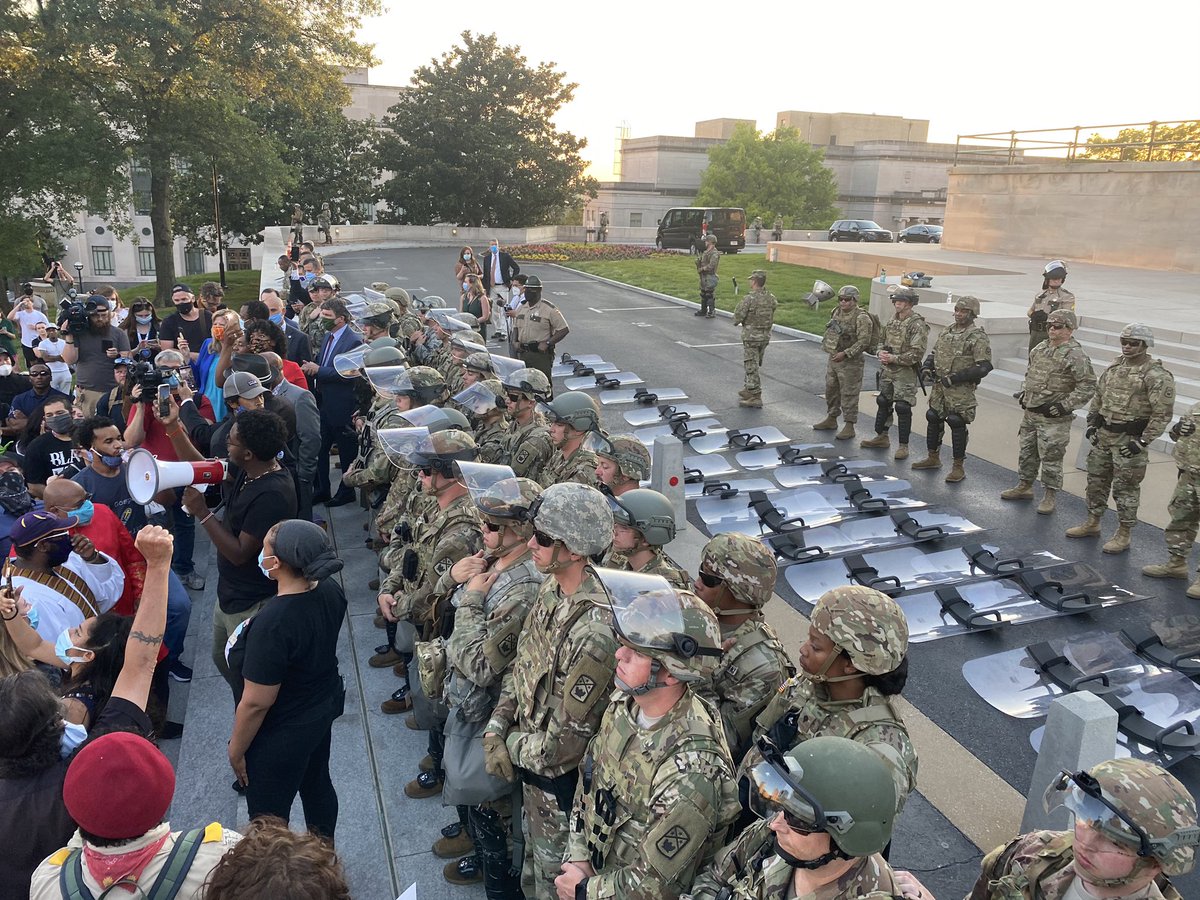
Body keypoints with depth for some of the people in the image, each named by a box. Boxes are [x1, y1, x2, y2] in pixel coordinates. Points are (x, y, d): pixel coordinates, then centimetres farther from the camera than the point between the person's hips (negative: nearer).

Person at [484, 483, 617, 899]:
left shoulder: (594, 633, -35)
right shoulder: (550, 589, -8)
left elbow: (567, 737, -26)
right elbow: (520, 664, 5)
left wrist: (515, 746, -10)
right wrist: (496, 729, -2)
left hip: (560, 776, -7)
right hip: (529, 759, 7)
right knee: (534, 853, 30)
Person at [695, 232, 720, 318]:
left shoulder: (715, 253, -13)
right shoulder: (705, 252, 16)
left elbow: (711, 266, -21)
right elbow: (698, 260, 21)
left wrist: (702, 269, -12)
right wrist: (698, 260, -1)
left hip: (710, 276, -10)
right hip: (703, 276, 10)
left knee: (710, 294, -8)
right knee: (703, 294, 16)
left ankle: (712, 312, -3)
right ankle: (703, 310, 26)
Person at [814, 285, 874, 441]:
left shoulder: (861, 318, -15)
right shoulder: (837, 312, 10)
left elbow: (863, 341, -21)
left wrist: (845, 353, -25)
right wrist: (827, 345, 11)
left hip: (850, 363, -8)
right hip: (833, 359, 8)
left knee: (849, 394, -3)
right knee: (831, 390, 18)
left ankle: (849, 426, 3)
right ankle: (831, 419, 33)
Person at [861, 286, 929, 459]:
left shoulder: (917, 325, -15)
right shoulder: (892, 321, 9)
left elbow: (917, 354, -20)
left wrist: (894, 358, -21)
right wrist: (881, 352, 0)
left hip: (905, 373, -8)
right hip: (888, 370, 8)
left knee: (903, 408, -5)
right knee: (883, 403, 16)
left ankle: (903, 445, 4)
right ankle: (881, 437, 31)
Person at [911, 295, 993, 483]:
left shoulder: (978, 337, -10)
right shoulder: (947, 331, 12)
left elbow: (984, 366, -16)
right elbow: (934, 353, 24)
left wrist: (955, 377, -20)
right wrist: (926, 367, 3)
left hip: (961, 389, -7)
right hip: (939, 385, 7)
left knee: (957, 424, -5)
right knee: (933, 419, 13)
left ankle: (958, 467, 6)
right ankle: (933, 458, 31)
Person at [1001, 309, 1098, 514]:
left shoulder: (1076, 356, -14)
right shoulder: (1040, 348, 10)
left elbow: (1088, 387, -16)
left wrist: (1065, 406, -20)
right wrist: (1023, 392, 13)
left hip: (1054, 419, -8)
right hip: (1030, 413, 8)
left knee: (1051, 457, -1)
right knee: (1026, 451, 18)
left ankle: (1050, 496, 11)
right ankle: (1024, 487, 33)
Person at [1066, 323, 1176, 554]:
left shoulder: (1157, 376, -14)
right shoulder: (1115, 366, 8)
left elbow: (1162, 414, -16)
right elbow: (1098, 397, 18)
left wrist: (1143, 442, -19)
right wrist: (1092, 423, 10)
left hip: (1129, 440, -7)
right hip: (1103, 435, 7)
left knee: (1125, 488, 1)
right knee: (1096, 480, 16)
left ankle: (1123, 535, 12)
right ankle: (1092, 522, 31)